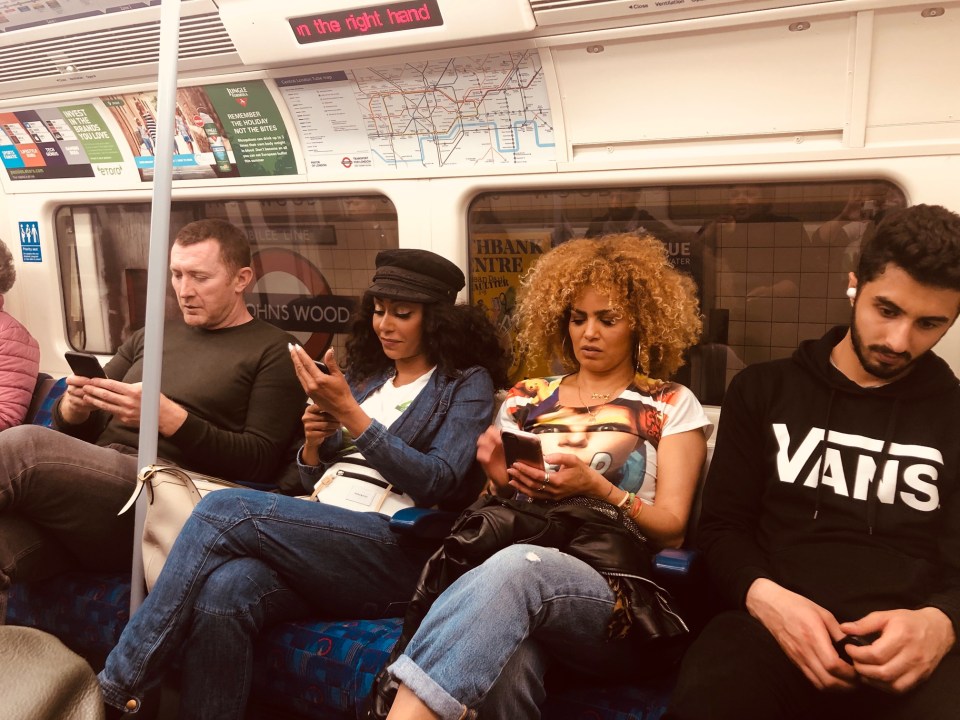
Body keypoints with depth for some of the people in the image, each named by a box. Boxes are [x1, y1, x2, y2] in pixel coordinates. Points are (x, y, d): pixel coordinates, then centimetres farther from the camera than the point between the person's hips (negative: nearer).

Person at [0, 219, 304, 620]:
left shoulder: (274, 352, 7)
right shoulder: (151, 337, 26)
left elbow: (260, 462, -4)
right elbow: (76, 434, 24)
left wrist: (169, 417, -16)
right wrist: (73, 409, -1)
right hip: (93, 481, 5)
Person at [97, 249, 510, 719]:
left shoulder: (468, 383, 5)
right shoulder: (364, 374, 22)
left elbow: (437, 484, -8)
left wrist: (349, 413, -13)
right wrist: (313, 443, 2)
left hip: (395, 554, -5)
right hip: (317, 532, 5)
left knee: (225, 509, -23)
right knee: (221, 593, -29)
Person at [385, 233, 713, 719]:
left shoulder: (672, 405, 11)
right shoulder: (526, 398, 19)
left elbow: (672, 530, 5)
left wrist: (596, 488, -12)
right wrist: (500, 480, -1)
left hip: (615, 595, -1)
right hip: (518, 579, 2)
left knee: (513, 567, -38)